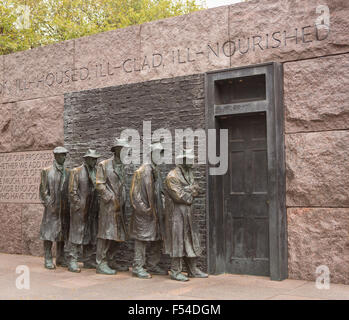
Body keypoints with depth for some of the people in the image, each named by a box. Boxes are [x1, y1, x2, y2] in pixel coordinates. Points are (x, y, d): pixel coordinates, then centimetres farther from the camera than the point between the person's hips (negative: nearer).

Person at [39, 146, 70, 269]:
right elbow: (43, 190, -2)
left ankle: (60, 258, 17)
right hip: (52, 208, -4)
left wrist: (69, 205, 5)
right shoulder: (47, 171, 1)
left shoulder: (67, 172, 12)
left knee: (62, 233, 8)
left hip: (64, 209, 4)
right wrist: (49, 205, -9)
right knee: (49, 232, -3)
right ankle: (48, 260, 3)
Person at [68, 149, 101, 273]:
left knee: (91, 236, 10)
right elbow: (72, 191, -7)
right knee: (77, 234, -4)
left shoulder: (97, 172, 13)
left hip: (93, 211, 6)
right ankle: (73, 262, 0)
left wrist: (97, 207, 7)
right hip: (79, 209, -6)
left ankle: (89, 261, 18)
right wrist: (79, 206, -12)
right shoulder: (76, 171, -2)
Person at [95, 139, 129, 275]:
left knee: (113, 233, 9)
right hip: (108, 204, -6)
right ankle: (101, 264, 1)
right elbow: (99, 184, -8)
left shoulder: (123, 166, 14)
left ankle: (105, 262, 18)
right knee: (105, 233, -5)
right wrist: (111, 198, -12)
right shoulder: (104, 165, -3)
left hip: (119, 206, 6)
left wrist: (123, 200, 5)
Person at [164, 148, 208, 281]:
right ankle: (175, 271, 4)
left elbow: (196, 189, 6)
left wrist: (186, 190, -12)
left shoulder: (189, 173, 15)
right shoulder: (172, 176, -13)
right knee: (177, 240, -5)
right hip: (176, 213, -8)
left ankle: (192, 269, 20)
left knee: (190, 240, 12)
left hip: (187, 213, 9)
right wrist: (191, 192, -4)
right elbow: (179, 195, -19)